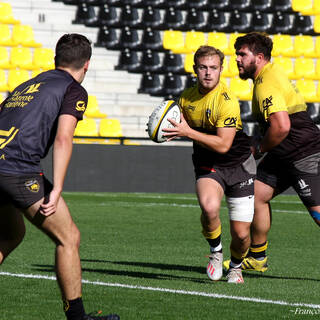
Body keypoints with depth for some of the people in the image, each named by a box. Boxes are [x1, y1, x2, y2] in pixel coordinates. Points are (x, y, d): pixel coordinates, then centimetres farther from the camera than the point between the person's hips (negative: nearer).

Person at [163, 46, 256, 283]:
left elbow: (223, 145, -25)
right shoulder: (187, 97, -1)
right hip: (207, 165, 3)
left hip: (238, 164, -3)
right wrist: (166, 131, -1)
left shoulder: (228, 101, -21)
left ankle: (236, 266, 31)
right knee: (209, 206, -32)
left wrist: (188, 132, -27)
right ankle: (216, 251, -3)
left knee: (241, 234, -4)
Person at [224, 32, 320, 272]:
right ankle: (257, 258, 18)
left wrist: (260, 148, -13)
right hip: (284, 156, 11)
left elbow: (282, 126, -29)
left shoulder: (266, 84, -18)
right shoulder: (273, 72, 15)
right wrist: (261, 143, 15)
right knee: (257, 195, 9)